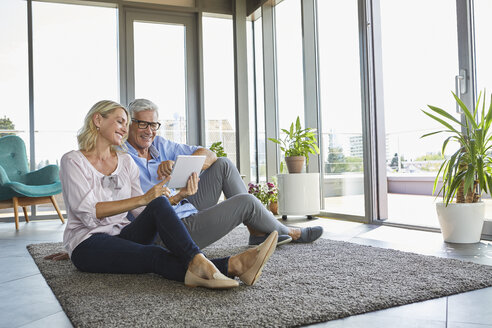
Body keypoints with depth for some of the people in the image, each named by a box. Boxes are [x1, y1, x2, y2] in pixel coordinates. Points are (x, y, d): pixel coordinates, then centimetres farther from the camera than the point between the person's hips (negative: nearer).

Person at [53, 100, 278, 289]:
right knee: (155, 256, -33)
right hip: (88, 245, -4)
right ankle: (232, 266, -49)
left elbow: (141, 211, 7)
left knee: (159, 203, -27)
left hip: (121, 235, 4)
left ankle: (198, 265, -48)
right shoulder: (73, 161, -3)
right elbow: (87, 213, -17)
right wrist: (144, 198, -22)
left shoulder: (125, 162, 13)